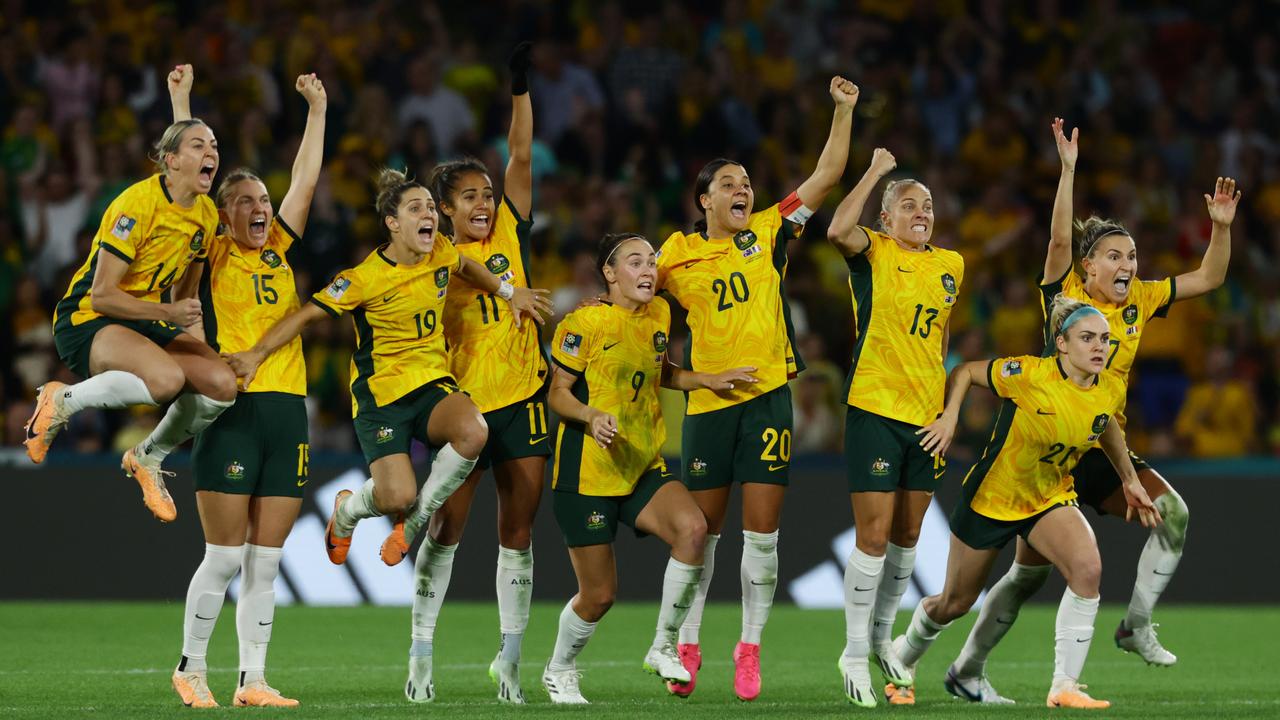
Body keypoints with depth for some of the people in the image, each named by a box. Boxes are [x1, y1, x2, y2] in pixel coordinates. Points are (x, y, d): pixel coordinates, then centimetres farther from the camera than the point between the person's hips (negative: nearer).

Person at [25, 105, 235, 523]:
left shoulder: (206, 214, 4)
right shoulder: (138, 204, -21)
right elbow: (102, 295, -22)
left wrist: (198, 342, 6)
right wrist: (168, 312, -24)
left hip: (148, 323, 8)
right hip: (87, 319, -8)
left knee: (222, 383, -16)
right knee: (167, 377, -36)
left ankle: (149, 457, 8)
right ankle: (61, 401, -13)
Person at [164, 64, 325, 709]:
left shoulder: (279, 251, 15)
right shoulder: (212, 256, 2)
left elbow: (305, 179, 20)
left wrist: (316, 111, 21)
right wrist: (181, 104, 1)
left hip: (287, 409, 5)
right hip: (232, 412, -5)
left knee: (265, 563, 5)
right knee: (224, 558, -5)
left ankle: (252, 680, 7)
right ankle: (191, 669, 7)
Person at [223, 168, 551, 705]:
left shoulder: (440, 254, 3)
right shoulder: (365, 278, -14)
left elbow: (465, 268, 27)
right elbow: (308, 314, -9)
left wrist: (509, 292, 24)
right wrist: (257, 353, -17)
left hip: (433, 384, 5)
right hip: (381, 394, -5)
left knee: (472, 433, -30)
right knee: (397, 497, -21)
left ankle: (414, 522, -6)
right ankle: (349, 510, 20)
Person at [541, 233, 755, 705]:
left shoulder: (659, 315, 8)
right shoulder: (586, 323, -11)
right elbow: (558, 393, -9)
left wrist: (709, 380, 14)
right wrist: (592, 416, -27)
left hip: (644, 469, 5)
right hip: (587, 472, -5)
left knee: (692, 528, -25)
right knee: (598, 594, -2)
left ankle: (663, 647, -9)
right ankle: (559, 670, 28)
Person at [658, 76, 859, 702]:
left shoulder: (769, 234, 5)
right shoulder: (679, 252, 3)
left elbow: (826, 175, 5)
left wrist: (843, 110, -1)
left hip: (768, 395, 0)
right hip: (709, 402, 0)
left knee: (762, 529, -2)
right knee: (701, 529, 6)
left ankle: (749, 649, 6)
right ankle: (686, 648, 16)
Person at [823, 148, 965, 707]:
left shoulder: (951, 266, 12)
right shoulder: (873, 253, -4)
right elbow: (839, 230, -27)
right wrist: (874, 172, -17)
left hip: (927, 414, 5)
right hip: (875, 409, -5)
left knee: (907, 536, 12)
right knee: (874, 535, -8)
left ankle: (882, 638, 30)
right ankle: (854, 654, 2)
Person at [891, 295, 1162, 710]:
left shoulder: (1111, 391, -11)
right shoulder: (1029, 375, -26)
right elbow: (965, 372, -12)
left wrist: (1130, 480, 14)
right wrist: (950, 415, -27)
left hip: (1052, 500, 3)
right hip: (991, 499, -3)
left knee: (1087, 568, -28)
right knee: (955, 603, 12)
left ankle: (1065, 686, -24)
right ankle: (905, 655, 46)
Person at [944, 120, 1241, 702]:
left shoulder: (1139, 301, 5)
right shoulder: (1066, 296, -9)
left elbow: (1207, 278, 10)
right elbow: (1059, 240, -26)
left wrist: (1221, 226, -6)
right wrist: (1068, 169, -32)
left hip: (1104, 446, 5)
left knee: (1172, 511, -17)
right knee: (1031, 570, -2)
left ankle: (1137, 626, -6)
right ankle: (966, 669, 12)